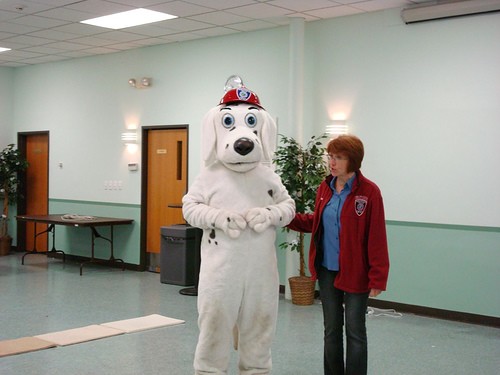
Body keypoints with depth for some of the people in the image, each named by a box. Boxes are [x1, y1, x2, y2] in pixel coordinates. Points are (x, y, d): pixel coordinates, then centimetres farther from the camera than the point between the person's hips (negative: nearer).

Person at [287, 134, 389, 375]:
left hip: (355, 273, -5)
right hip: (327, 270, 6)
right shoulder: (325, 188, 4)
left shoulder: (369, 191, -14)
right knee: (331, 330, 14)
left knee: (355, 332, 5)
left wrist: (378, 278, -16)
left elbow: (377, 239, -14)